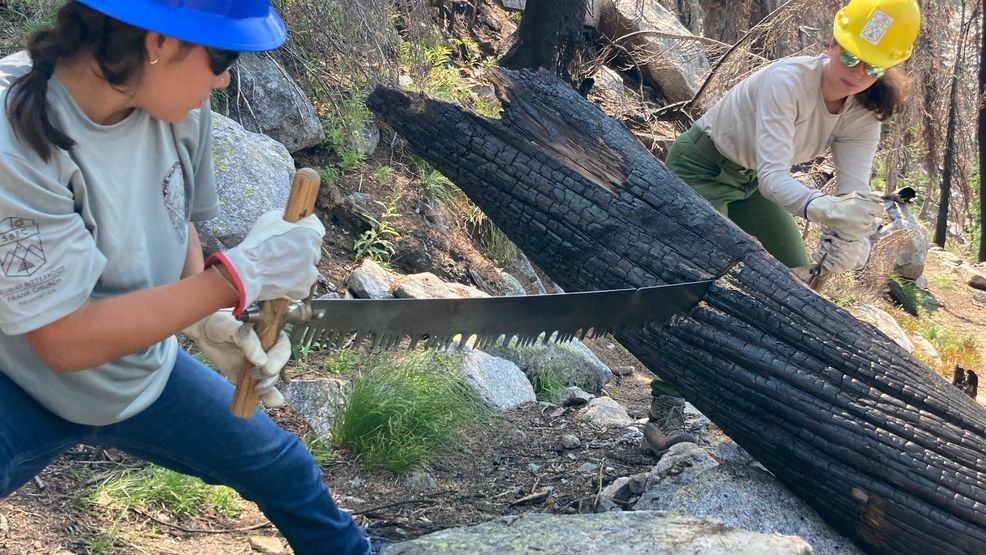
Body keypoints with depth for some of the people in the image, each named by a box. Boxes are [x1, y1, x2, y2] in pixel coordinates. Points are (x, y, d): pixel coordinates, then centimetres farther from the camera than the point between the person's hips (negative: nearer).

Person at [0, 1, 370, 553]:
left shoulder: (177, 101, -16)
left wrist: (209, 320, -14)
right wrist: (239, 275, -32)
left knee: (284, 468, 15)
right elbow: (68, 341, -31)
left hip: (142, 371, 6)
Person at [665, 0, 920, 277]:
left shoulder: (864, 115, -14)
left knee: (800, 274, 6)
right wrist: (827, 209, -60)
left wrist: (850, 235, -48)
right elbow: (772, 175, -41)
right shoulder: (789, 79, -33)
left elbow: (854, 188, -24)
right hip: (702, 169, -7)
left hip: (751, 179, 7)